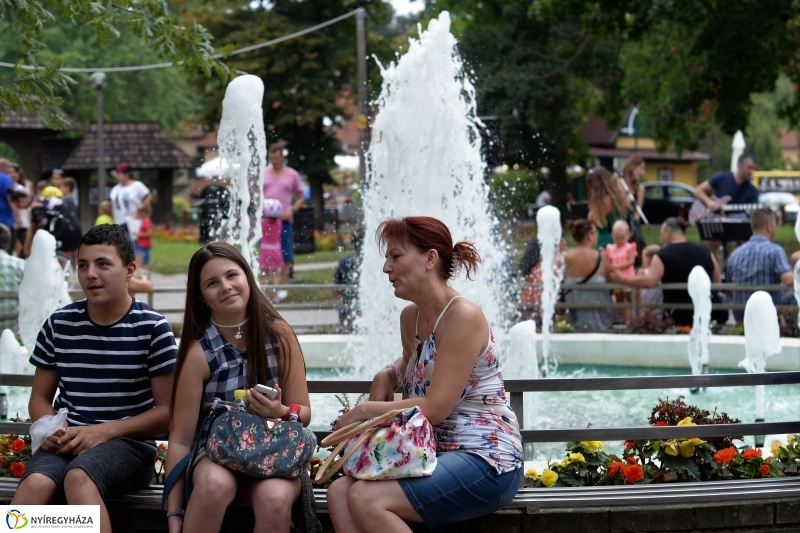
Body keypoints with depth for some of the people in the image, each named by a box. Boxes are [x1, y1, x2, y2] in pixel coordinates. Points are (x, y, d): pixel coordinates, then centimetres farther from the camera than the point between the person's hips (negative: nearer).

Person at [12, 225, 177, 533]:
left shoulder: (152, 327, -1)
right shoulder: (59, 324, 10)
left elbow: (168, 411, -1)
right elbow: (40, 398, 17)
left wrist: (104, 431, -13)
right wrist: (51, 430, -7)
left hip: (128, 442, -3)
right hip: (68, 442, 3)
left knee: (78, 477, -37)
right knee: (35, 483, -33)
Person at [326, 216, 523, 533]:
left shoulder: (462, 317, -15)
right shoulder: (411, 317, 11)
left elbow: (434, 409, -20)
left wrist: (365, 410, -8)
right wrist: (385, 376, 14)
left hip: (485, 462, -9)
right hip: (440, 456, 9)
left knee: (366, 499, -25)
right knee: (339, 492, -8)